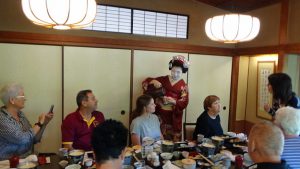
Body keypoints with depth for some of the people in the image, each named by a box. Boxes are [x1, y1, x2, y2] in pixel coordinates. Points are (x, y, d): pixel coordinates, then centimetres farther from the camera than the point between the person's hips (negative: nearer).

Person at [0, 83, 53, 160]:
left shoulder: (20, 114, 6)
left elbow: (34, 140, 9)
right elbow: (22, 139, -24)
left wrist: (44, 123, -2)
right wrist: (39, 123, -12)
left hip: (27, 158, 7)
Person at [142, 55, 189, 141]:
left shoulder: (183, 85, 2)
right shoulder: (163, 79, 6)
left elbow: (184, 103, -6)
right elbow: (146, 81, 8)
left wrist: (174, 101, -23)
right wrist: (154, 81, -12)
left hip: (173, 116, -1)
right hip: (159, 113, 1)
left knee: (172, 140, -1)